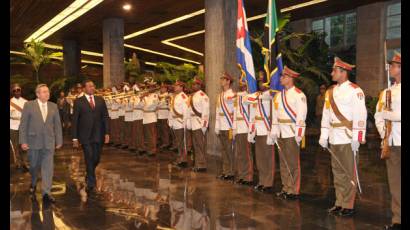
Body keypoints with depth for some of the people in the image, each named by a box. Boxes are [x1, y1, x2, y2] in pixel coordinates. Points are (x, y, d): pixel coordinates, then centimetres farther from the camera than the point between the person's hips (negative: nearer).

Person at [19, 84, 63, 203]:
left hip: (49, 142, 1)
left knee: (48, 167, -4)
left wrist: (59, 140, 6)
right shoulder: (29, 105, -3)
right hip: (34, 141, -1)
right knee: (34, 165, 15)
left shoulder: (53, 106, 5)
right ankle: (33, 183, 44)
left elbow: (57, 124, 8)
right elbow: (23, 124, -3)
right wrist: (23, 141, -7)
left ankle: (46, 193, -2)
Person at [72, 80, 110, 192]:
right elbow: (75, 121, 0)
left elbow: (105, 117, 8)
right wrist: (75, 138, -4)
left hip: (98, 135, 3)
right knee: (89, 159, -5)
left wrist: (107, 133, 0)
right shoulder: (78, 102, 0)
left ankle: (89, 175, 37)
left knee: (96, 159, 9)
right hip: (85, 136, -3)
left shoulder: (100, 100, 9)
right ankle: (91, 183, 8)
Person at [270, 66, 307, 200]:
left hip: (292, 133, -7)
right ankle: (286, 188, 22)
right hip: (281, 133, 7)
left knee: (293, 163, -1)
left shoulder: (298, 95, -8)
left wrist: (299, 134, -16)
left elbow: (301, 116, -13)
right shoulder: (279, 95, 14)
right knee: (283, 162, 12)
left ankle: (294, 191, 7)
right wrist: (274, 131, 11)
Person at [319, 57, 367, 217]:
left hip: (348, 138, -7)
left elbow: (360, 115, -13)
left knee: (349, 173, 0)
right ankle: (339, 203, 22)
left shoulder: (354, 91, -7)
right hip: (334, 139, 7)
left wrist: (357, 138, -17)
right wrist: (323, 136, 9)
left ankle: (348, 206, 9)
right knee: (337, 172, 12)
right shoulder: (330, 92, 14)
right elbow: (326, 115, 14)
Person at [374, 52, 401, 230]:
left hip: (400, 142, -6)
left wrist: (386, 114, -6)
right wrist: (383, 132, -1)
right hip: (391, 142, 6)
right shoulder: (386, 92, 15)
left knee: (398, 183, -3)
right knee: (394, 183, 9)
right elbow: (378, 116, 14)